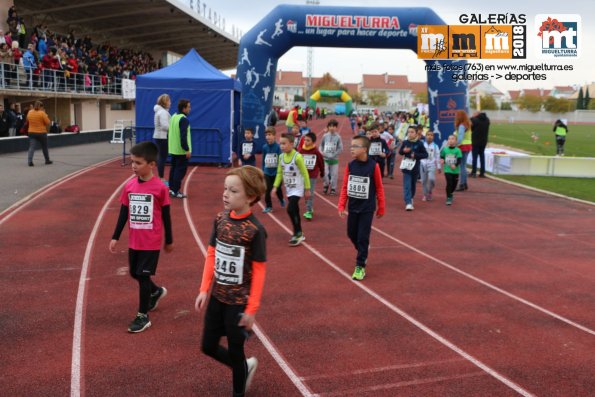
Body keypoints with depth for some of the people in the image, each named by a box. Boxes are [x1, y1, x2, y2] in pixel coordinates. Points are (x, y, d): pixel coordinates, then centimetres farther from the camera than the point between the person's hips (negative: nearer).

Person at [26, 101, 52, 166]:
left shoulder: (29, 113, 3)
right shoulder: (42, 113, -12)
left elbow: (28, 120, 20)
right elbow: (48, 122, -10)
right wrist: (45, 115, 2)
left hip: (32, 132, 3)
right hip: (41, 133, -3)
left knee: (32, 147, -3)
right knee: (44, 147, 14)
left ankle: (30, 161, -18)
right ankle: (47, 160, 26)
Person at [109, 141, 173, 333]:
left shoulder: (160, 187, -14)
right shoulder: (129, 186, -1)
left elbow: (166, 215, -4)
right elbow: (123, 213, 7)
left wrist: (169, 241, 3)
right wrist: (115, 237, 6)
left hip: (151, 242, -5)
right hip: (134, 241, 5)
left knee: (143, 276, -1)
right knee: (135, 273, 18)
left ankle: (143, 316, 13)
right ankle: (156, 291, 47)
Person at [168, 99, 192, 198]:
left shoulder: (174, 117, 11)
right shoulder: (184, 119, -17)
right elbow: (183, 136, -23)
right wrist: (187, 149, -21)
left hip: (173, 148, 9)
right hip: (181, 150, -9)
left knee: (174, 168, 16)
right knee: (180, 170, -5)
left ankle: (171, 188, 22)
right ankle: (175, 191, -5)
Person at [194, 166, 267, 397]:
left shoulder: (255, 230, -20)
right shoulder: (220, 220, -3)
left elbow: (259, 271, -15)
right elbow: (211, 255, 5)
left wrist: (252, 308, -13)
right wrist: (204, 290, 1)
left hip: (239, 302, -6)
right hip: (218, 297, 6)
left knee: (235, 351, 9)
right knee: (208, 346, 16)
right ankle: (245, 367, 42)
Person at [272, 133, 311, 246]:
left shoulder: (297, 157, -19)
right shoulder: (281, 157, 0)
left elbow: (305, 173, -13)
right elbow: (279, 173, 9)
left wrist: (307, 189, -9)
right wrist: (275, 186, 0)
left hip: (297, 189, -7)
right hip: (289, 189, 7)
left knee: (290, 209, -16)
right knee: (295, 211, 14)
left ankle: (297, 234, -2)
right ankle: (299, 234, 25)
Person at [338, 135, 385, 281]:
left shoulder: (373, 166, -13)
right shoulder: (350, 165, -2)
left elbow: (379, 188, -5)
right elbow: (345, 186, 3)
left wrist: (381, 208, 0)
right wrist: (341, 205, -3)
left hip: (367, 208, -4)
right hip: (353, 207, 5)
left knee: (363, 237, -3)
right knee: (352, 234, 15)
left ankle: (360, 267, 7)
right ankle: (362, 254, 42)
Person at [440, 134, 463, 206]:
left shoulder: (457, 150, -7)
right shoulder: (445, 149, 0)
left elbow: (460, 159, -12)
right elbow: (442, 157, 14)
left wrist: (455, 165, -28)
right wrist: (442, 160, -7)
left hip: (455, 171, 0)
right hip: (447, 170, 0)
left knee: (454, 184, 12)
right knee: (449, 183, -12)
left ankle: (450, 194, 40)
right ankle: (449, 198, -4)